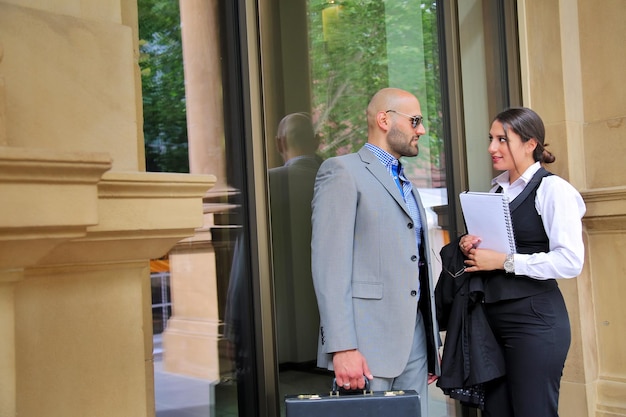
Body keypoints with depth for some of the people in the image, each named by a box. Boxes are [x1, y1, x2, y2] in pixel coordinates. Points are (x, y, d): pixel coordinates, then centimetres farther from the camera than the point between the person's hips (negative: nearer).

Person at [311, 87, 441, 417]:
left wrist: (432, 343, 17)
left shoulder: (405, 183, 21)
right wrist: (342, 348, -19)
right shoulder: (342, 171, -5)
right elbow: (329, 264, -13)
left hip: (414, 335, 8)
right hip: (368, 340, -7)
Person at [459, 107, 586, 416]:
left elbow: (570, 261, -18)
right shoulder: (497, 190, 13)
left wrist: (505, 261, -16)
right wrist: (471, 247, 1)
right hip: (495, 318, 7)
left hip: (535, 318, -7)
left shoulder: (552, 188, -9)